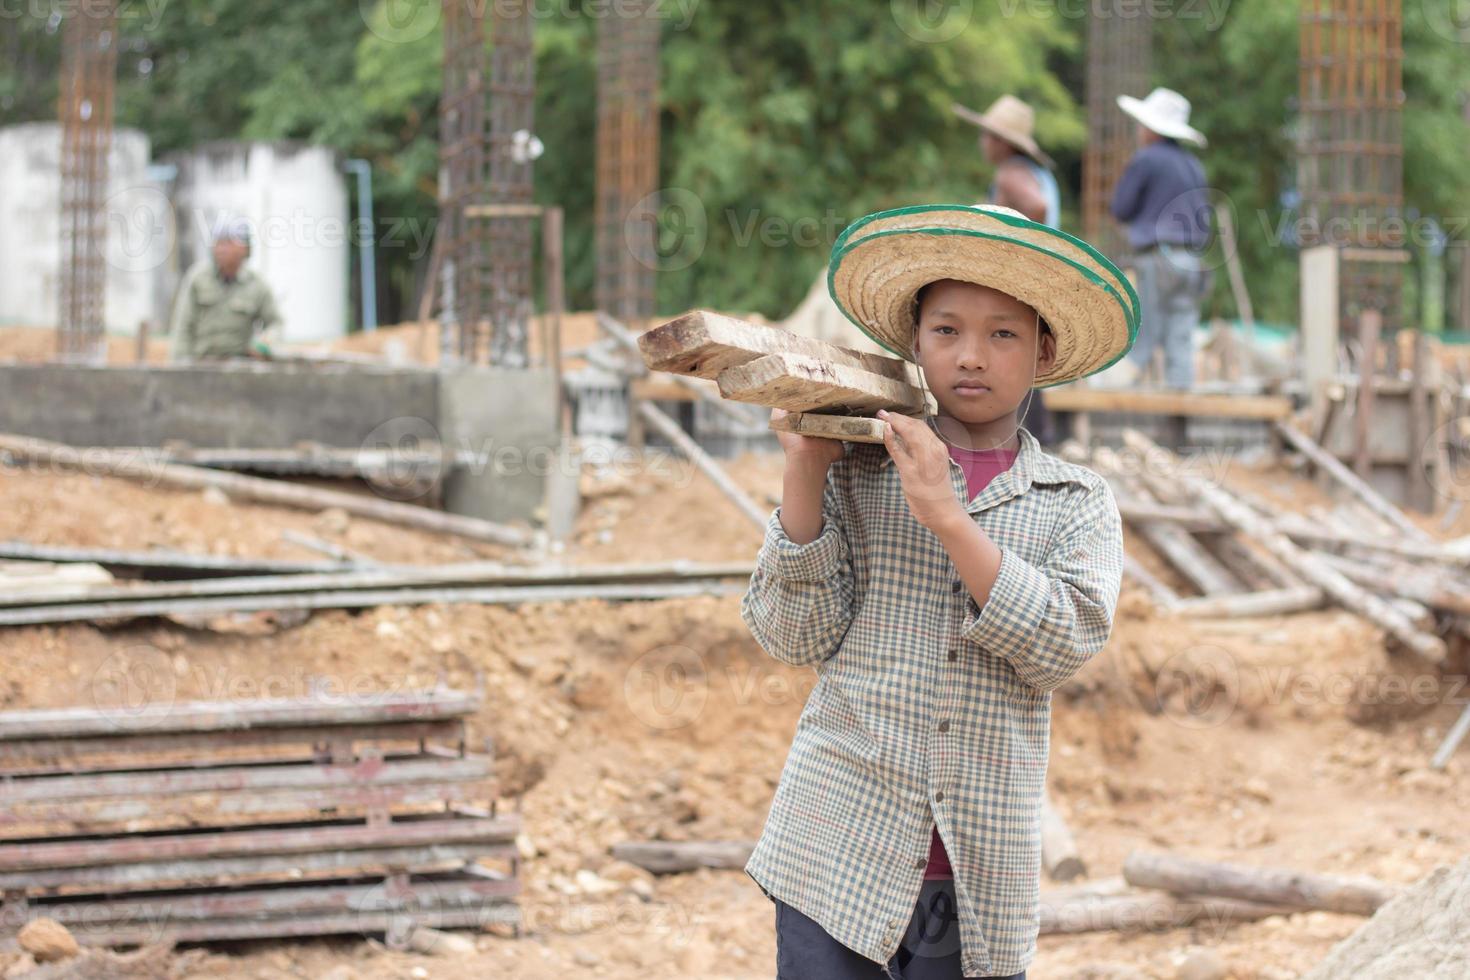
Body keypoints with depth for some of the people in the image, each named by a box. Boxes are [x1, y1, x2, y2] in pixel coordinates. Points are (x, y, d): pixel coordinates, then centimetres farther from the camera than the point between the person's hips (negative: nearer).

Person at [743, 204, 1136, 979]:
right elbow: (791, 636, -1)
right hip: (840, 858, -1)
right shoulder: (852, 473, 5)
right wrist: (804, 472, -7)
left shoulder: (1077, 505, 7)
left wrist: (946, 516, -15)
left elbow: (1063, 644, -9)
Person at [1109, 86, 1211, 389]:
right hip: (1191, 261, 7)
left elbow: (1121, 210, 1)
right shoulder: (1193, 165, 17)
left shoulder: (1146, 159, -5)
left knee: (1142, 345, -8)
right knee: (1180, 346, 2)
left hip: (1157, 259, -7)